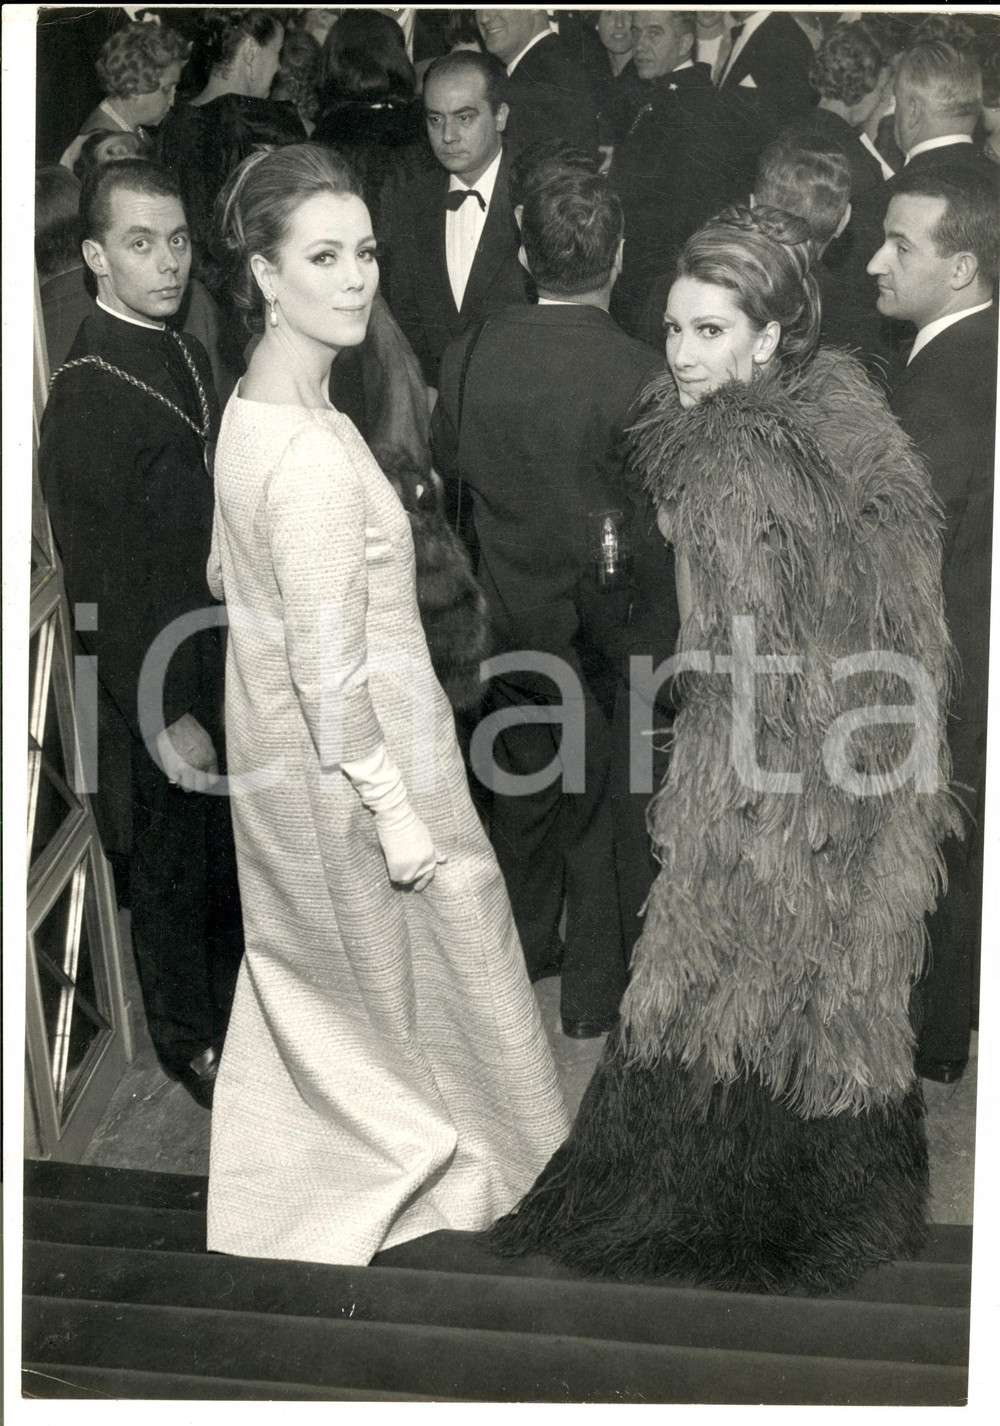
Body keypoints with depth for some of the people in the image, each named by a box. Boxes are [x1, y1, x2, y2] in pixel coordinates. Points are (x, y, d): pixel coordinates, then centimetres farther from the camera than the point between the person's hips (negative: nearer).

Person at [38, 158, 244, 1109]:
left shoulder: (184, 354, 4)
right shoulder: (86, 396, -22)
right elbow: (101, 582, -22)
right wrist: (166, 715, -20)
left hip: (224, 662, 8)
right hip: (156, 683, -8)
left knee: (232, 854, 23)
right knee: (173, 868, 11)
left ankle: (234, 1002, 44)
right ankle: (189, 1039, 32)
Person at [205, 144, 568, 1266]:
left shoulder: (250, 405, 0)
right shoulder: (313, 455, -30)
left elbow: (227, 574, 13)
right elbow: (328, 666, -28)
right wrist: (395, 810, -21)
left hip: (276, 752, 9)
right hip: (354, 755, -9)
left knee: (301, 977, 25)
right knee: (435, 956, 15)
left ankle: (273, 1201, 44)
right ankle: (462, 1170, 40)